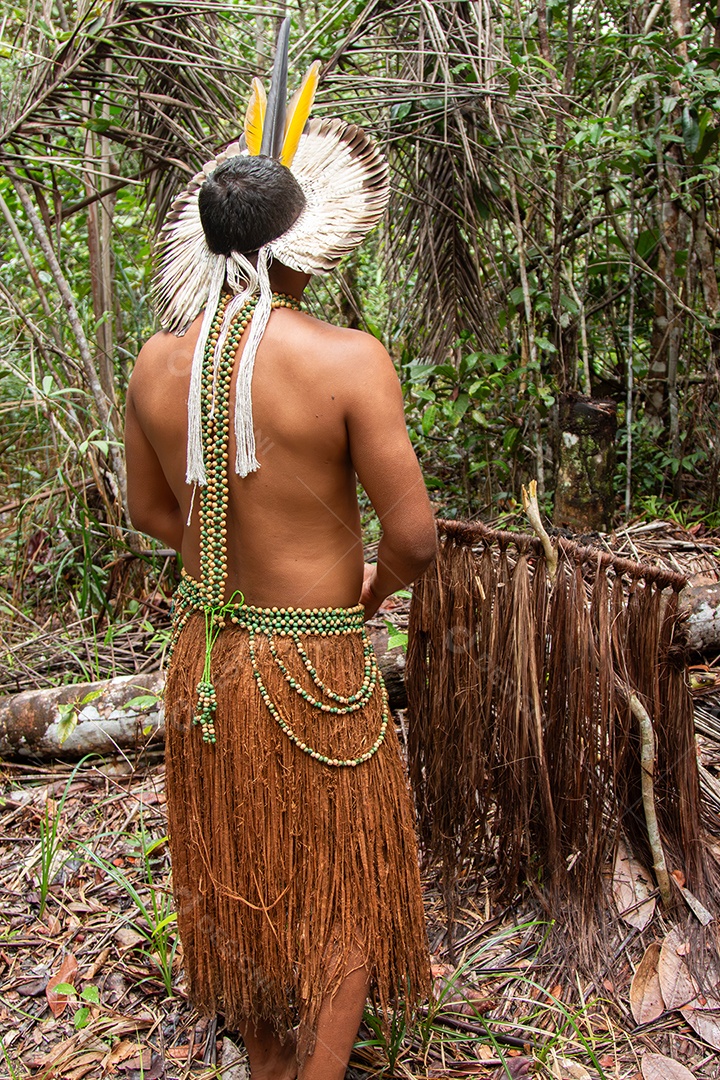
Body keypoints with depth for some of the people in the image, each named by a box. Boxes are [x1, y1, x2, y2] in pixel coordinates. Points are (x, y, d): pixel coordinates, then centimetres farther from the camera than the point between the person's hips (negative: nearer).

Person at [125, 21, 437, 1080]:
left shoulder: (157, 363, -5)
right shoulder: (347, 359, -21)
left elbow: (149, 510, 7)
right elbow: (415, 534, -19)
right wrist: (373, 586, 3)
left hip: (207, 656, 6)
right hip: (317, 671, -5)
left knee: (242, 879, 25)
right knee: (343, 894, 17)